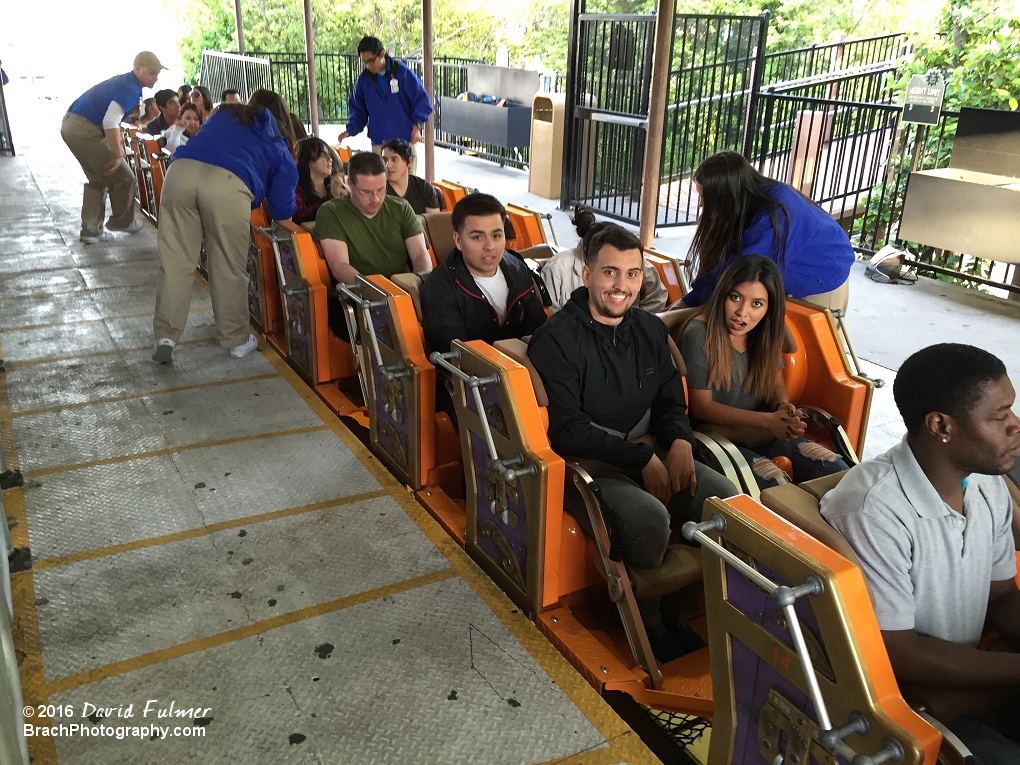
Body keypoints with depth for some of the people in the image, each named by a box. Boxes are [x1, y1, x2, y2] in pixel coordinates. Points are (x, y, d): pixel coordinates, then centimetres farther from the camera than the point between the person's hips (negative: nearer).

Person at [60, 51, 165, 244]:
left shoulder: (124, 82, 16)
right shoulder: (130, 88, -15)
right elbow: (110, 122, -26)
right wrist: (118, 154, -19)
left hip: (70, 125, 10)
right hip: (86, 130, -10)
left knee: (97, 180, 21)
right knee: (123, 178, 4)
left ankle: (90, 230, 19)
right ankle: (122, 221, 22)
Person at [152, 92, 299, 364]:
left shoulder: (224, 115, 33)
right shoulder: (278, 146, 25)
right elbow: (282, 211, 23)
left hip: (182, 169, 3)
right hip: (228, 183, -3)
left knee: (175, 262, 8)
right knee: (229, 268, 9)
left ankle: (165, 336, 10)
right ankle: (236, 339, 21)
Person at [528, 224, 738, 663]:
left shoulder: (650, 330, 11)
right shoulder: (557, 338, -10)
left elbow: (670, 401, 17)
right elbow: (566, 429, -16)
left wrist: (680, 441, -6)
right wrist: (642, 459, -18)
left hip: (650, 455, 7)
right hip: (587, 464, -6)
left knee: (729, 498, -15)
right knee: (650, 516, -32)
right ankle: (645, 621, -4)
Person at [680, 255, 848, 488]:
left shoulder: (765, 332, 1)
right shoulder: (699, 334, -18)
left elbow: (776, 384, 12)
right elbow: (702, 407, -17)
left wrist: (784, 408, -13)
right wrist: (767, 420, -23)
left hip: (760, 432, 6)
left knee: (839, 474, -8)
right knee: (775, 485, -29)